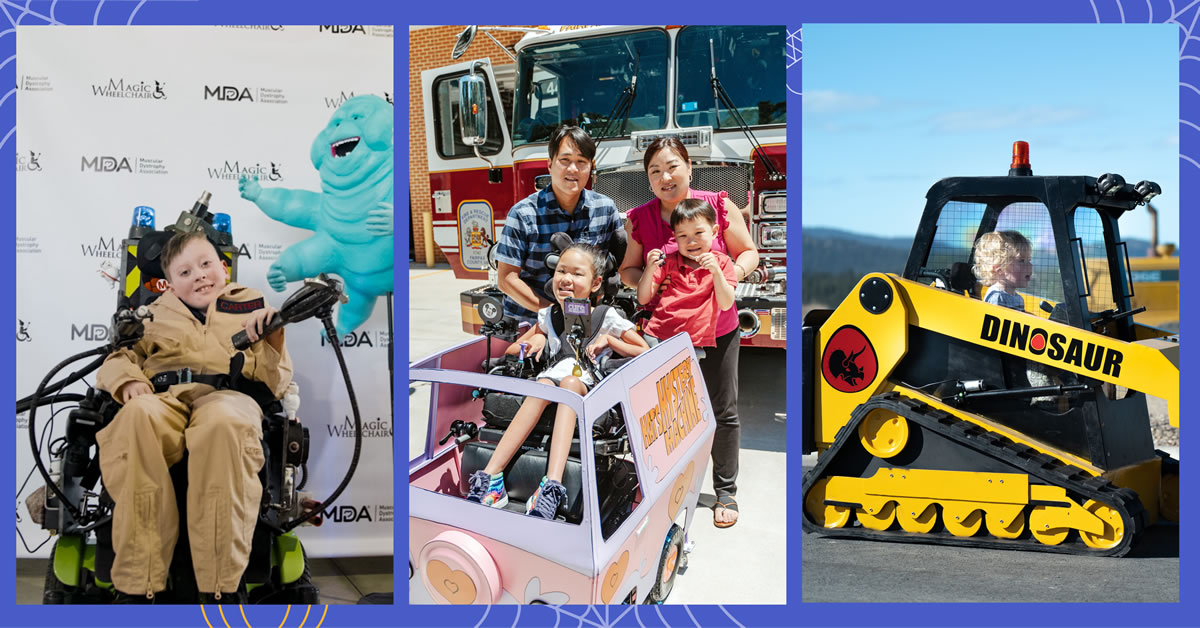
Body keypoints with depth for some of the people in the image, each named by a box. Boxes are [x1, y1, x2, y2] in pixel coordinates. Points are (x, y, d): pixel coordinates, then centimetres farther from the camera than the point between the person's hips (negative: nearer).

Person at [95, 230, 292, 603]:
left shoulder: (251, 309, 28)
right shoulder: (156, 314, 35)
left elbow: (276, 384, 20)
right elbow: (119, 356, 28)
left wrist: (273, 341, 0)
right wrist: (127, 379, 5)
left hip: (226, 394, -1)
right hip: (163, 397, 2)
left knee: (223, 422, -42)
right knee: (137, 417, -38)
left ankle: (221, 587, -42)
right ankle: (136, 586, -38)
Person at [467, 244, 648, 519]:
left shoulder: (607, 318, 5)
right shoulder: (548, 316, 16)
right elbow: (511, 350, 25)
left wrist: (608, 340, -8)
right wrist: (537, 339, 5)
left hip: (589, 389, -3)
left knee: (569, 383, -37)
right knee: (543, 385, -33)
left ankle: (552, 484, -55)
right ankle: (490, 476, -46)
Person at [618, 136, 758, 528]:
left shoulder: (719, 206, -6)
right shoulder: (638, 219, -2)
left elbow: (749, 252, 3)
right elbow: (627, 269, 7)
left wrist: (738, 270, -18)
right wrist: (644, 276, -15)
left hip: (717, 331, -1)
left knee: (723, 412, 9)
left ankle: (725, 491, 26)